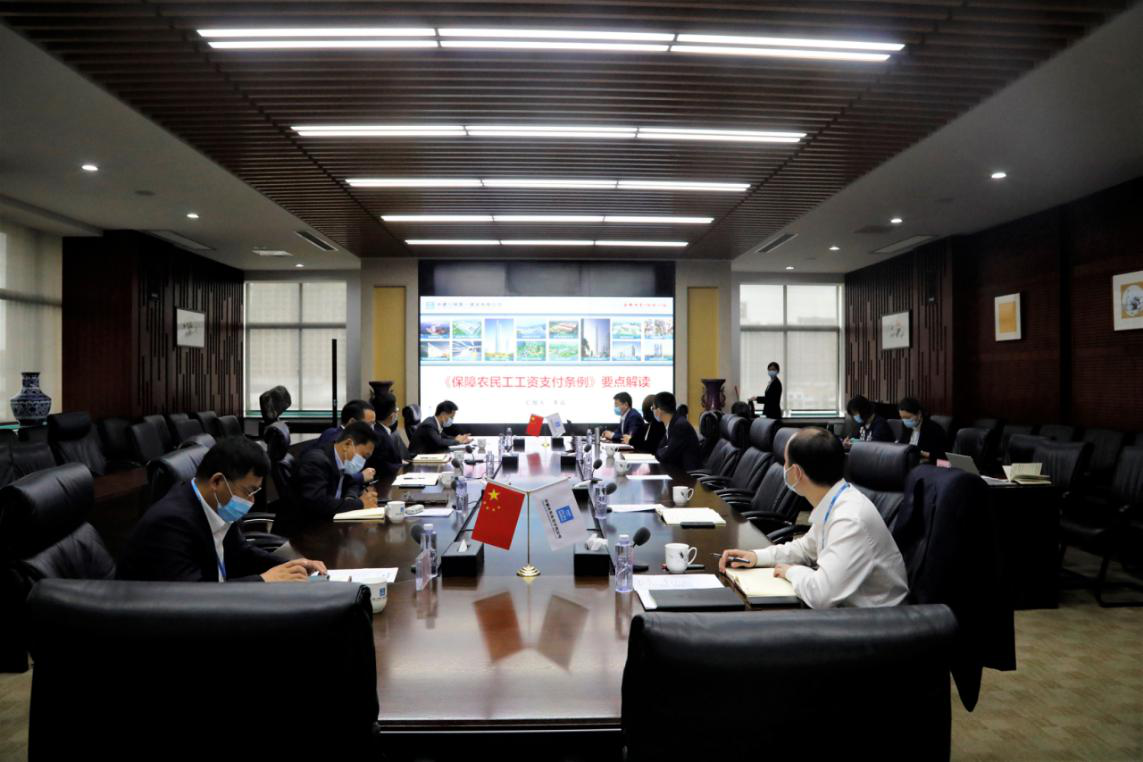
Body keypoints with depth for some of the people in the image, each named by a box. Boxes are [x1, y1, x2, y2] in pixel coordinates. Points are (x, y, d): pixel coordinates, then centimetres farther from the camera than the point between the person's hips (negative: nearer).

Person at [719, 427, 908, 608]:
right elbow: (807, 547, 14)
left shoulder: (850, 519, -28)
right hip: (847, 605, 7)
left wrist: (791, 571, -12)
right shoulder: (832, 504, -3)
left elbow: (820, 595, -32)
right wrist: (756, 556, 2)